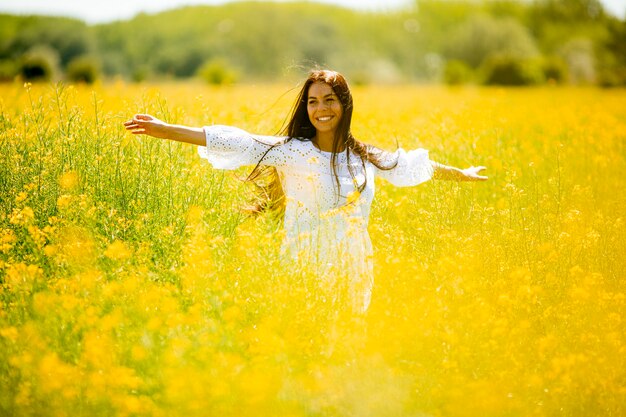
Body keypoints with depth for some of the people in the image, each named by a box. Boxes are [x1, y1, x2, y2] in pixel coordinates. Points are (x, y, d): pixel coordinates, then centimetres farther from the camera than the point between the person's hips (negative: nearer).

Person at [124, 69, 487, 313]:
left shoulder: (365, 158, 9)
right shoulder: (291, 152, -3)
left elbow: (409, 165, 24)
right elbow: (235, 143, -9)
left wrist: (460, 174, 37)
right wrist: (167, 130, -16)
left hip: (355, 277, 4)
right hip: (305, 275, -3)